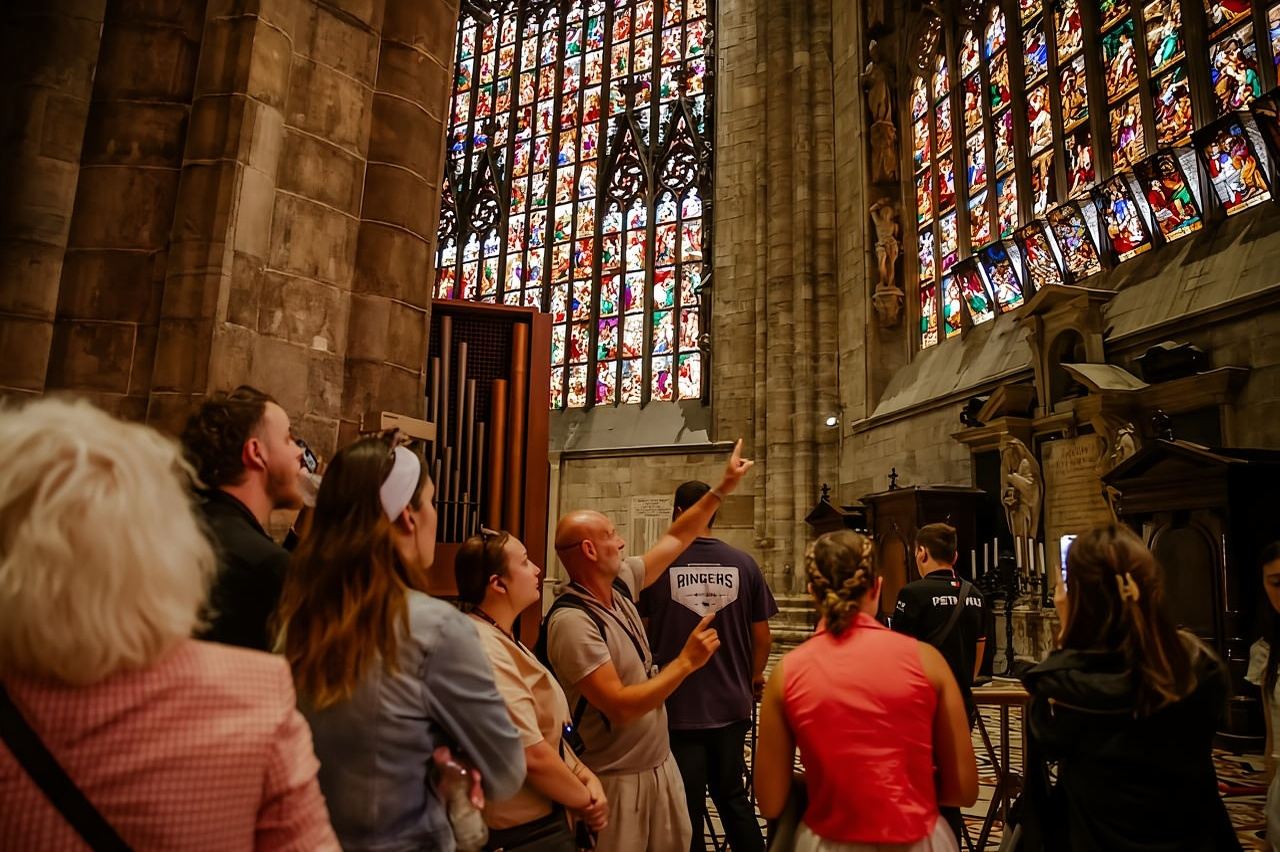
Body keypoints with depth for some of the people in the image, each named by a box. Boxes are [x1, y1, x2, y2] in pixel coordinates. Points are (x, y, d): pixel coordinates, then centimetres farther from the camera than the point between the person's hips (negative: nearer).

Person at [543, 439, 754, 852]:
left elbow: (675, 539, 11)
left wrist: (723, 488, 12)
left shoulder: (619, 585, 0)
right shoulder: (571, 622, -26)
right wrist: (686, 662, -24)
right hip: (616, 780, -8)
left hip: (661, 763, 8)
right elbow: (621, 707, -28)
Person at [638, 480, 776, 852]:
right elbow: (762, 635, 1)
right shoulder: (744, 564, -7)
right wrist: (754, 677, 20)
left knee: (687, 810, 11)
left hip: (677, 708, -2)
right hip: (731, 705, 2)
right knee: (733, 797, 21)